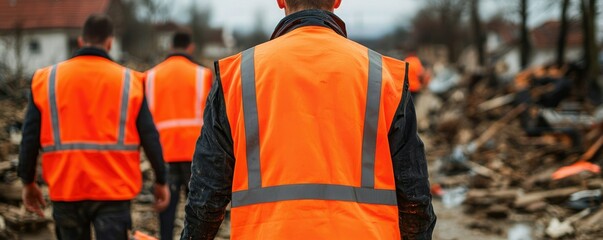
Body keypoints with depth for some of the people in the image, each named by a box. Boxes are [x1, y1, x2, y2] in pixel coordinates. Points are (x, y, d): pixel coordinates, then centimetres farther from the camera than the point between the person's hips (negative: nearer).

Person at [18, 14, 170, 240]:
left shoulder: (46, 80, 2)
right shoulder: (129, 81, -1)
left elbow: (30, 138, 3)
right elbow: (149, 136, 0)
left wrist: (28, 182, 15)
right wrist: (161, 181, 12)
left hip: (65, 189, 2)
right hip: (113, 192, -2)